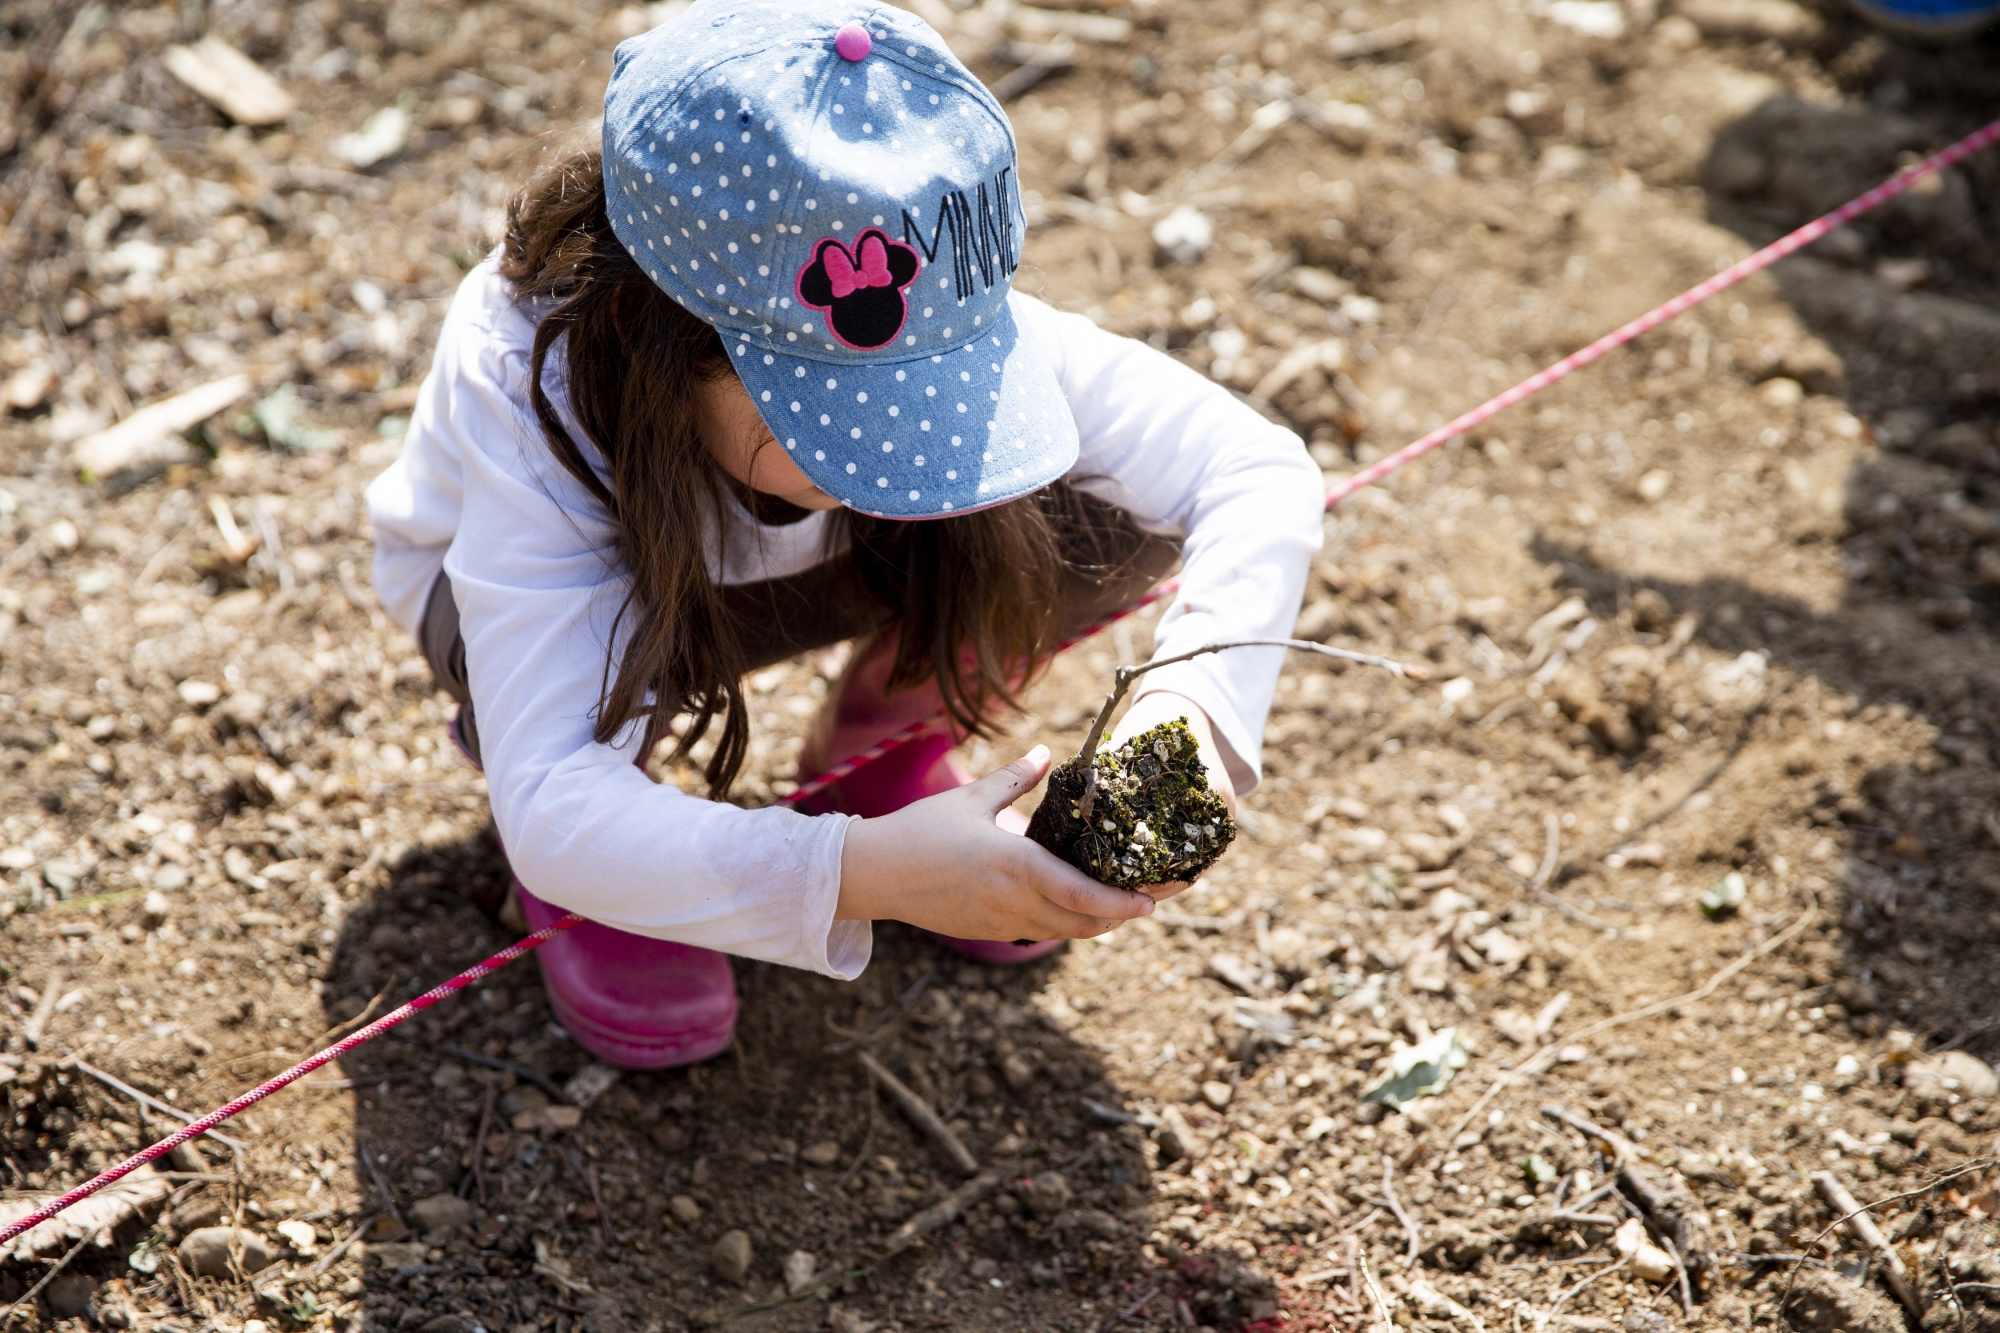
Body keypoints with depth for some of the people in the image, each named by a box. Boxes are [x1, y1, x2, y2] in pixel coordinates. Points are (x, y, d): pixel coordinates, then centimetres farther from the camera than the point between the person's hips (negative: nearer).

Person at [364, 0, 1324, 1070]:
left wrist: (1196, 701, -46)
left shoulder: (958, 330, -33)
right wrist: (859, 873, -61)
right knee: (603, 641, -40)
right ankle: (597, 884, -5)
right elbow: (551, 812, -48)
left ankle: (878, 749, 6)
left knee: (1114, 523, -22)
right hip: (520, 575, -2)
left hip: (763, 575, 3)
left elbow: (1260, 471, -27)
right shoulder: (530, 395, -42)